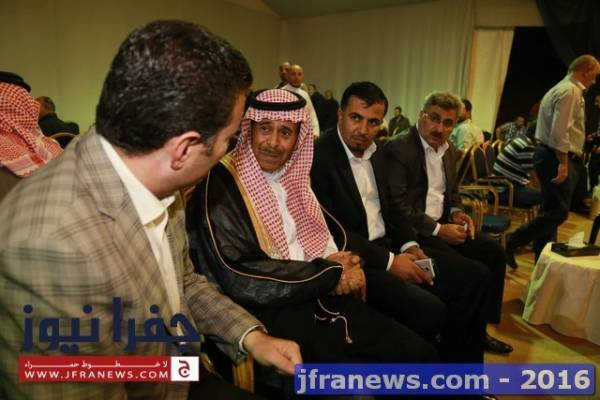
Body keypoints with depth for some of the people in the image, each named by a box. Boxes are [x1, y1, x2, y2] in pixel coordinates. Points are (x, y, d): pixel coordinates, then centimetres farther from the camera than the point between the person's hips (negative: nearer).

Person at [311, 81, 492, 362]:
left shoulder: (376, 152, 11)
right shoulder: (318, 156, -16)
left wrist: (410, 245, 0)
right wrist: (389, 262, -18)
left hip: (388, 245, 9)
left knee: (474, 277, 1)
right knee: (428, 310, -26)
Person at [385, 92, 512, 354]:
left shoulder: (450, 151, 12)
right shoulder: (398, 149, -15)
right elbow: (397, 205, -20)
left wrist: (456, 212, 0)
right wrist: (438, 230, -19)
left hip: (442, 224, 9)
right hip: (412, 230, -9)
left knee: (493, 251, 2)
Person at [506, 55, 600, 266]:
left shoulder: (561, 88, 20)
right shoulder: (570, 91, -12)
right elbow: (559, 131, -22)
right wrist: (563, 163, -23)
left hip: (549, 154, 11)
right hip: (556, 157, -11)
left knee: (551, 210, 13)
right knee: (557, 212, -9)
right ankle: (510, 243, -6)